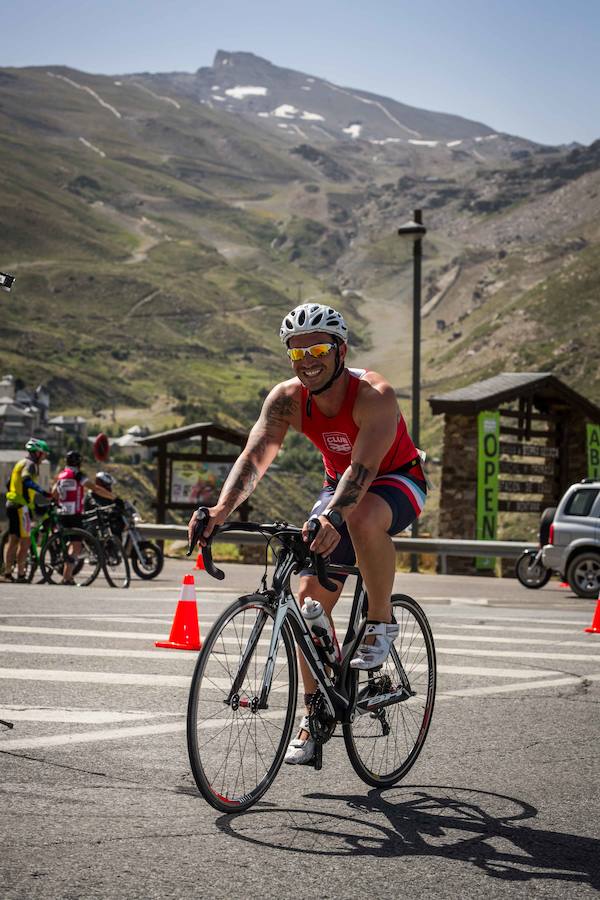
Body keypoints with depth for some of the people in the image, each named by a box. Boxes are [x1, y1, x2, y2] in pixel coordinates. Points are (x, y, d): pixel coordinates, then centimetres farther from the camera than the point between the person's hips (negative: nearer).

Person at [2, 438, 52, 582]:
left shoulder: (20, 463, 20)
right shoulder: (30, 464, -10)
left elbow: (9, 484, 26)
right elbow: (26, 480, -30)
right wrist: (43, 492, -36)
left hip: (11, 504, 10)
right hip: (21, 506, -10)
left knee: (13, 540, 12)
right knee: (25, 541, -6)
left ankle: (7, 573, 13)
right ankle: (21, 574, -7)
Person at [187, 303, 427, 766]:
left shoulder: (375, 395, -31)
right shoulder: (287, 399, -17)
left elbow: (363, 467, -44)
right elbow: (254, 457, -28)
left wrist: (331, 518, -61)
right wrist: (221, 510, -46)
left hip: (397, 481, -5)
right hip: (341, 484, 5)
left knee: (364, 518, -41)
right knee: (310, 595, -8)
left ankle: (381, 623, -17)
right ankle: (316, 713, 5)